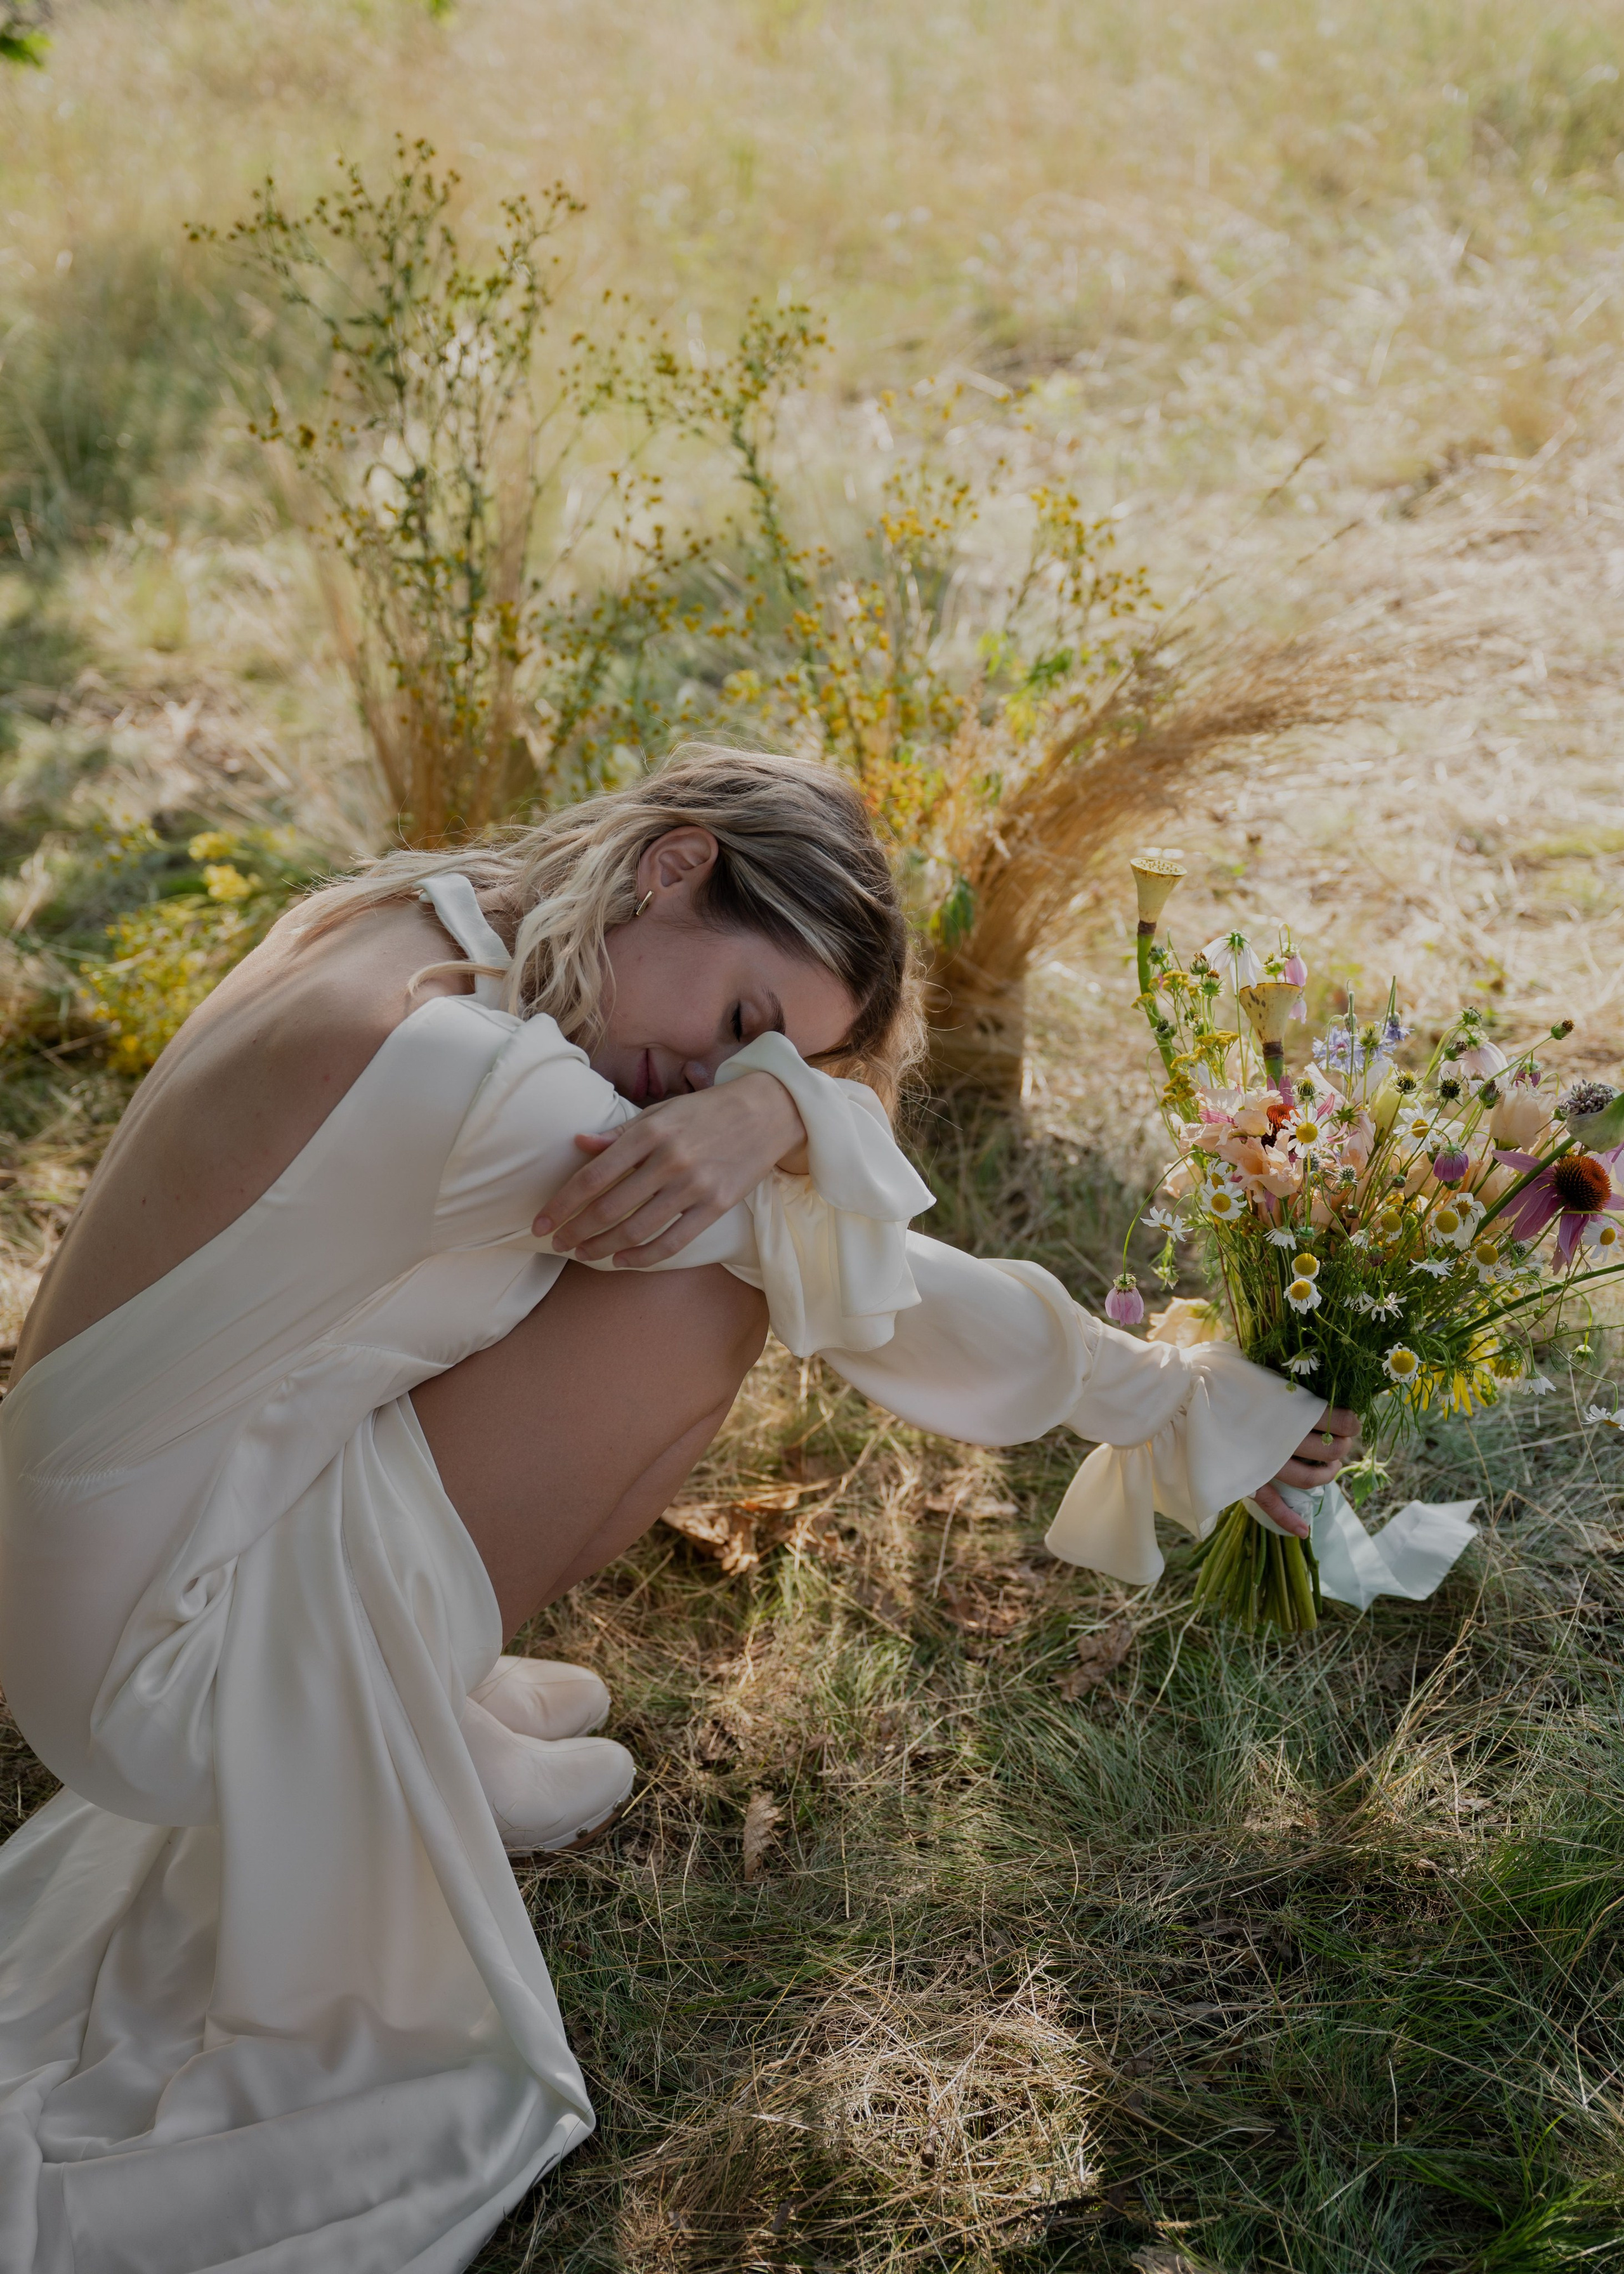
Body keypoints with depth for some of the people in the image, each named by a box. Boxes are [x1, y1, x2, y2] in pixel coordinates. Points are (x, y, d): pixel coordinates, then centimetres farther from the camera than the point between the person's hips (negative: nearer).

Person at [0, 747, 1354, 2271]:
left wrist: (772, 1102, -25)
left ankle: (422, 1682, 15)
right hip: (165, 1651, -8)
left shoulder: (401, 928, -1)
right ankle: (422, 1746, 4)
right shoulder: (470, 1080, -28)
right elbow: (877, 1289, -19)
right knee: (704, 1299, -18)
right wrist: (1174, 1406, -5)